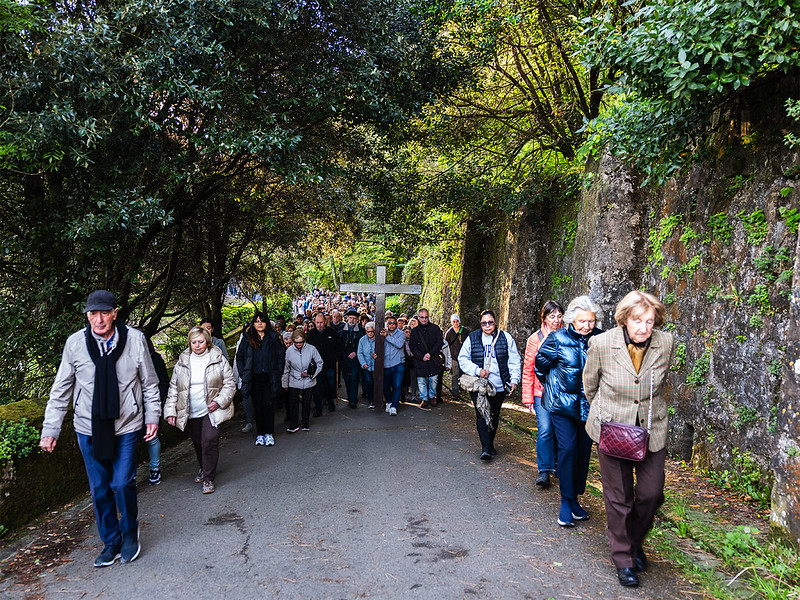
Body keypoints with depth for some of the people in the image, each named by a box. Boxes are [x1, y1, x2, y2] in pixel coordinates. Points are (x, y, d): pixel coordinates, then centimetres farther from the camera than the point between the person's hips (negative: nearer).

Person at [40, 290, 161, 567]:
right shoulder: (75, 343, -7)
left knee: (122, 484, -6)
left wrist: (152, 417, 2)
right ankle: (111, 543, 29)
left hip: (126, 428, -2)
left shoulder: (135, 339, -10)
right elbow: (60, 390, 2)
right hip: (89, 429, 2)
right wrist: (50, 429, 2)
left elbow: (149, 383, 2)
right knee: (99, 490, 10)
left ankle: (130, 532, 23)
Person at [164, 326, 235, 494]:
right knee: (197, 444, 15)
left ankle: (208, 478, -3)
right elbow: (173, 388, 8)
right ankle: (203, 468, 42)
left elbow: (229, 383, 0)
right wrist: (170, 411, 1)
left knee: (209, 441, -16)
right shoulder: (182, 363, 4)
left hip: (212, 411, -3)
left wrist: (219, 401, -12)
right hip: (191, 413, 3)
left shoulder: (218, 359, -3)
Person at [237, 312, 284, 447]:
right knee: (258, 406, 5)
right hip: (255, 378, 1)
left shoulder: (273, 337, 4)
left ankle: (269, 433, 8)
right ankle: (260, 434, 13)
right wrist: (244, 373, 0)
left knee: (269, 405, 0)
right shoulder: (248, 339, 6)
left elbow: (280, 356, 6)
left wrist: (278, 372, -1)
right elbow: (240, 357, 8)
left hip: (270, 377, -1)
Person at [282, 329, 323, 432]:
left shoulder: (311, 349, -11)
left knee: (306, 403, 11)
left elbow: (320, 363, 1)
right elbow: (286, 368, 3)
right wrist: (285, 383, 7)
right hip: (294, 382, 0)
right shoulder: (289, 350, -7)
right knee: (293, 403, 0)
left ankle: (305, 423, 26)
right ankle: (293, 425, 11)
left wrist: (311, 374, -10)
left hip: (308, 382, 0)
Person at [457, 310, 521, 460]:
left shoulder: (506, 338, 3)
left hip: (499, 386, 2)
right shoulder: (472, 338, 2)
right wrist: (478, 371, -11)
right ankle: (485, 448, -10)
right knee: (482, 415, -11)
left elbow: (514, 361, 5)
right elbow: (463, 359, 2)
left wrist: (514, 380, -5)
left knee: (494, 415, 12)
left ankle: (490, 444, 28)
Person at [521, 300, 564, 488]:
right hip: (542, 392, -2)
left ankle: (557, 465, 28)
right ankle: (544, 471, -4)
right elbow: (528, 369, 2)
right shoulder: (536, 339, 0)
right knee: (545, 429, -11)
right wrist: (527, 397, -1)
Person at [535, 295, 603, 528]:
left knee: (584, 450, 7)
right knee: (568, 448, -10)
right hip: (562, 403, -3)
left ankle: (575, 498, 23)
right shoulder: (557, 339, -10)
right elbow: (540, 364, 5)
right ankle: (566, 502, 2)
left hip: (589, 404, 3)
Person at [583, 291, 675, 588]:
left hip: (652, 430, 2)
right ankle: (623, 559, 26)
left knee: (651, 493, 5)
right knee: (618, 497, 6)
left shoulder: (666, 343, -9)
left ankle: (635, 542, 35)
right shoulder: (601, 344, -16)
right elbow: (589, 383, 4)